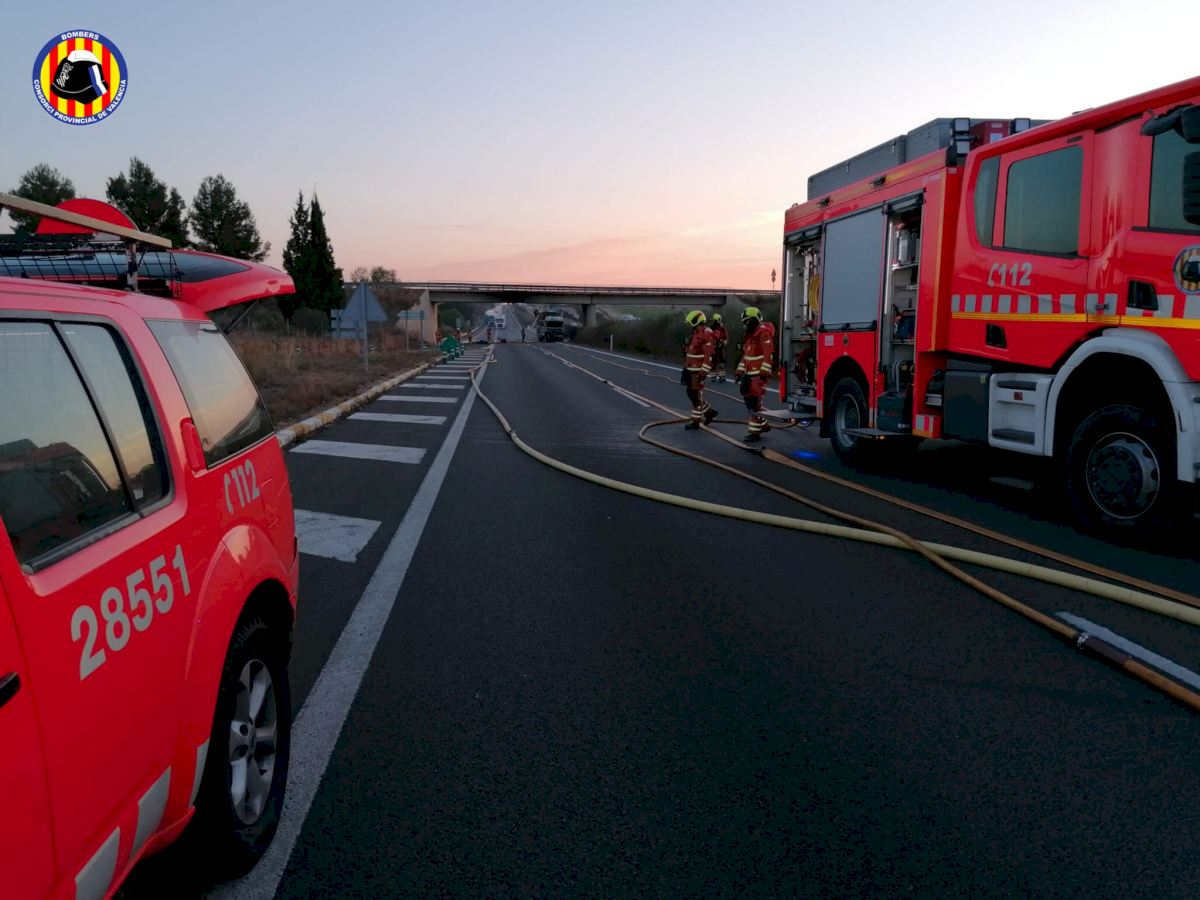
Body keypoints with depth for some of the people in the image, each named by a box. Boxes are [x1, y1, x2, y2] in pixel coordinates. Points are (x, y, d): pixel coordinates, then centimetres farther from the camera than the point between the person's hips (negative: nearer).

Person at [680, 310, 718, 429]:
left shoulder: (706, 335, -17)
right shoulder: (695, 334, 14)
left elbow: (709, 355, -21)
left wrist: (703, 373, -22)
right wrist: (685, 369, 22)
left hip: (699, 371, -10)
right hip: (691, 370, 10)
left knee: (696, 395, -3)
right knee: (691, 393, 13)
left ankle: (696, 421, 6)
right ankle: (709, 412, 24)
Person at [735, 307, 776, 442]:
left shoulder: (764, 332, -14)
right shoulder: (750, 334, 16)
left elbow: (768, 354, -21)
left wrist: (764, 374, -23)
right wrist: (740, 372, 18)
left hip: (759, 373, -9)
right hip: (750, 373, 9)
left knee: (755, 401, -9)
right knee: (749, 399, 11)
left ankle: (755, 432, -5)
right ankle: (763, 424, 26)